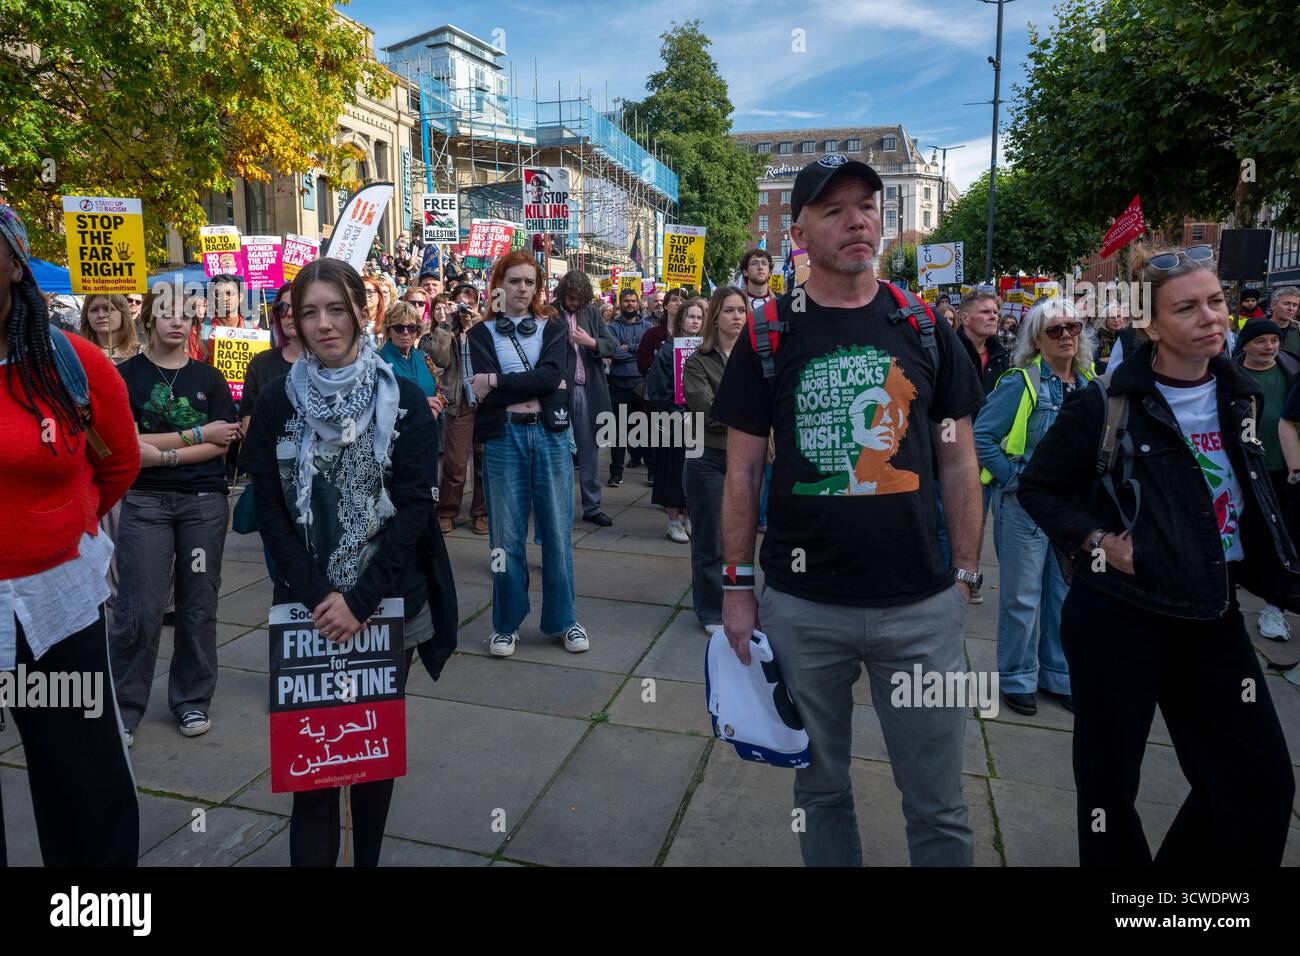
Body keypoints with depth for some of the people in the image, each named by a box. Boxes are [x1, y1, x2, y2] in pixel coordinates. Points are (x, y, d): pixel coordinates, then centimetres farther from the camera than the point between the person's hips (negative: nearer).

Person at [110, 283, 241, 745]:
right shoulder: (126, 374, 3)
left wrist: (162, 454, -12)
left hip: (205, 500, 2)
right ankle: (123, 708, 12)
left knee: (198, 606, 6)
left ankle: (192, 700, 21)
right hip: (145, 501, -1)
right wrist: (196, 435, -9)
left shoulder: (210, 378, 8)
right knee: (140, 609, -5)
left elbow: (222, 444, -2)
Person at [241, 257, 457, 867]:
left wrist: (359, 599, -15)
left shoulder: (404, 400, -3)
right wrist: (318, 595, -13)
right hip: (306, 606, 0)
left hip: (387, 603, 0)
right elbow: (269, 509, -2)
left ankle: (369, 856, 31)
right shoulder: (276, 401, 1)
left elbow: (413, 505, -8)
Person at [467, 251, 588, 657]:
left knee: (557, 531, 6)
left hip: (551, 435, 1)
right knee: (506, 536, 4)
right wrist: (537, 386, -10)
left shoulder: (553, 329, 12)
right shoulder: (481, 334, 8)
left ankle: (563, 619, 20)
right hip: (504, 438, -1)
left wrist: (498, 384, -11)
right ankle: (507, 623, 19)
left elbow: (552, 375, -8)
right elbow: (483, 391, -7)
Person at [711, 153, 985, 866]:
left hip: (922, 605, 1)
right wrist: (737, 583, -1)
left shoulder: (925, 327, 3)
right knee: (820, 786, 17)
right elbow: (742, 469, 2)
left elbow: (958, 462, 6)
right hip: (802, 606, 0)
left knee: (938, 803, 11)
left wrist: (966, 573, 2)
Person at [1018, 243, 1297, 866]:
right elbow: (1037, 488, -5)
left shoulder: (1239, 395, 5)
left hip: (1212, 617, 6)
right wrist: (1097, 541, -17)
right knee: (1110, 781, 9)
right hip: (1119, 619, -5)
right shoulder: (1107, 405, -13)